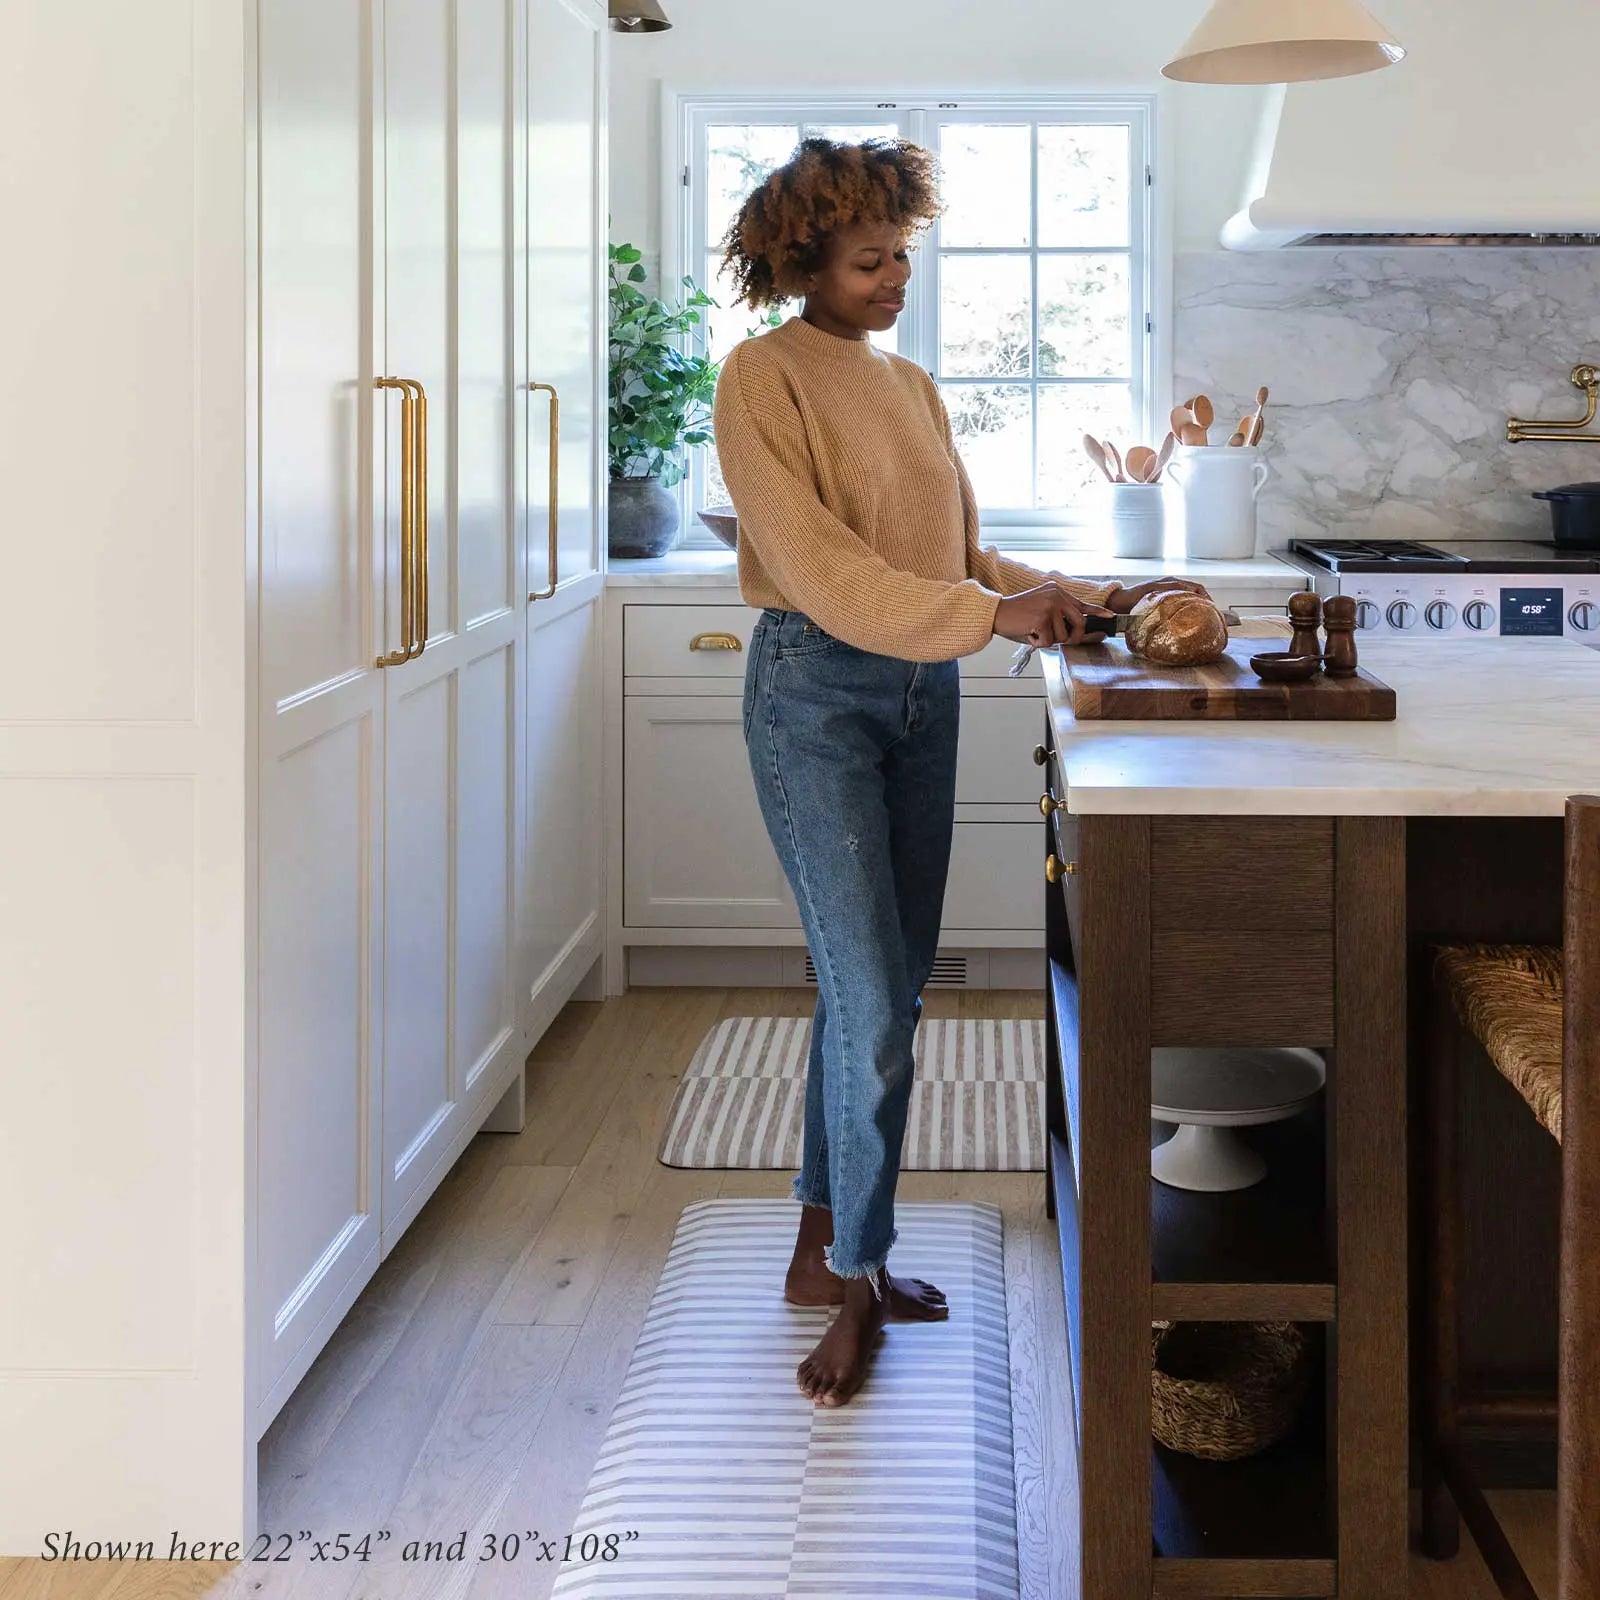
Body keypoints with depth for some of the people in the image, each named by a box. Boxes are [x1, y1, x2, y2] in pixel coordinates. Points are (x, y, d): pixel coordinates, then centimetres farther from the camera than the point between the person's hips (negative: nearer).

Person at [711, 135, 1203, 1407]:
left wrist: (1073, 601, -1)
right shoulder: (765, 377, -9)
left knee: (887, 987, 10)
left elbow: (962, 555, 16)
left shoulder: (911, 385, 14)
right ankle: (855, 1279, 6)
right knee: (872, 999, -9)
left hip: (921, 692, 7)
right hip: (816, 690, -7)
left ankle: (825, 1243, 23)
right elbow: (818, 567, -18)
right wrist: (992, 616, -23)